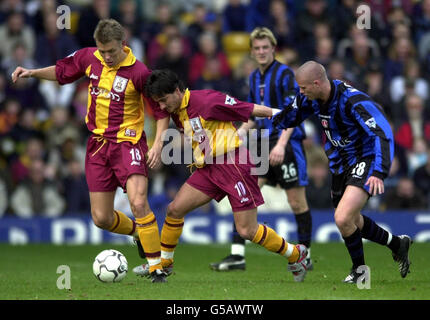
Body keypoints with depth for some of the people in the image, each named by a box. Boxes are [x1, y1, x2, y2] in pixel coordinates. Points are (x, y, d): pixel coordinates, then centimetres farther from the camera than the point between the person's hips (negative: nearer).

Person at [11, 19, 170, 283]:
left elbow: (161, 110, -8)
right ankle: (139, 232, 35)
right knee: (101, 218, 4)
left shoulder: (138, 72, -16)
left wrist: (158, 144, -17)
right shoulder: (89, 58, -1)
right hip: (98, 142, 5)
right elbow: (62, 72, 19)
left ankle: (157, 268, -12)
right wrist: (33, 73, 7)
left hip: (128, 142, -5)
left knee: (138, 202, -23)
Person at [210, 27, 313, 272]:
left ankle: (306, 256, 14)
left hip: (287, 143, -7)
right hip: (262, 142, 7)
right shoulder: (254, 77, 14)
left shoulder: (285, 74, -9)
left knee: (297, 201, 1)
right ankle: (237, 255, -6)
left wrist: (281, 144, -26)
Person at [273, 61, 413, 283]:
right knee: (350, 222, 19)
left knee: (343, 219, -22)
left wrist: (379, 173, -46)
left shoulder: (353, 101, -30)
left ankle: (359, 269, 4)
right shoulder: (311, 98, -6)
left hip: (366, 161, -9)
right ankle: (397, 244, 42)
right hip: (342, 164, 9)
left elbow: (383, 133, -36)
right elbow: (289, 117, 14)